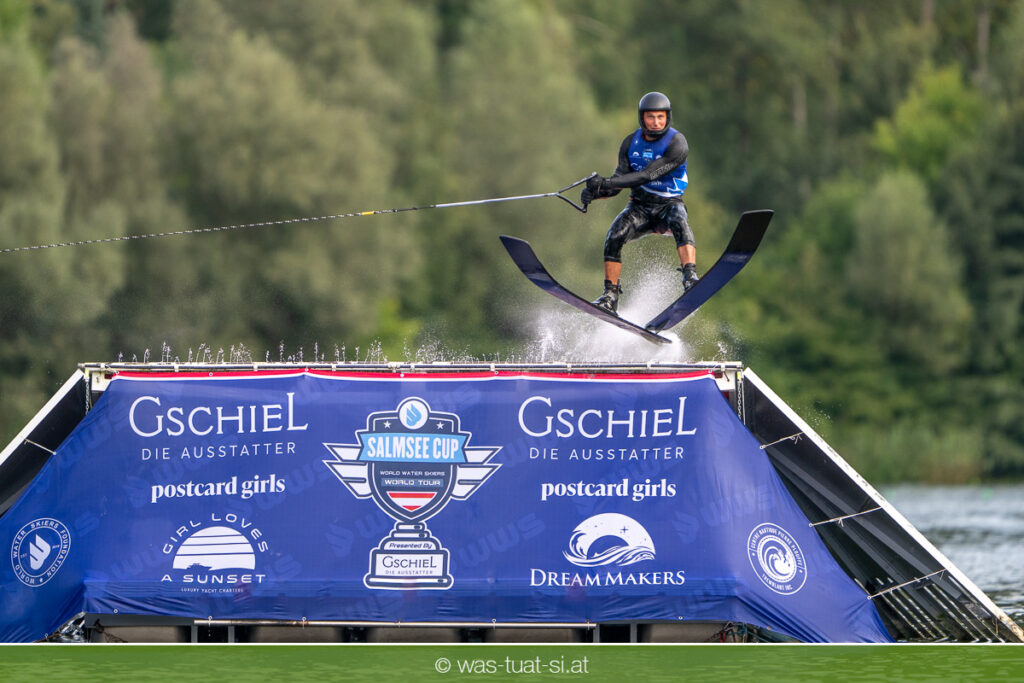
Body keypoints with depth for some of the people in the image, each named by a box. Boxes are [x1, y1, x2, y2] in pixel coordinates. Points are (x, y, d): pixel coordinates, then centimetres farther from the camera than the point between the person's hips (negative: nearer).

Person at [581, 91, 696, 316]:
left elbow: (648, 175, -25)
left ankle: (690, 278, -52)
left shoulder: (676, 143, -16)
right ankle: (610, 298, -17)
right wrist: (595, 192, -21)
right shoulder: (631, 143, 2)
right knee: (614, 236, -23)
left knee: (679, 222, -37)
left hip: (668, 204, -4)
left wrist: (606, 183, -32)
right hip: (639, 206, 4)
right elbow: (620, 179, 1)